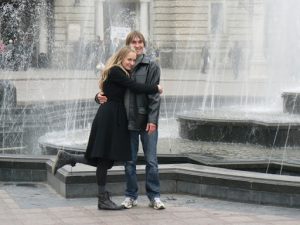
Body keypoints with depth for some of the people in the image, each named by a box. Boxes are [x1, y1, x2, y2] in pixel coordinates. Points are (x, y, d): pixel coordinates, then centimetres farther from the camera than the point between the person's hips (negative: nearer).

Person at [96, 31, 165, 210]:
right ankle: (131, 196, 19)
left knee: (151, 161, 1)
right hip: (128, 121, 2)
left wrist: (153, 119, -13)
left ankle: (155, 196, 12)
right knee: (129, 161, 9)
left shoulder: (152, 66, -1)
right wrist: (100, 96, -14)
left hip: (147, 121, -2)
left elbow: (155, 95, -6)